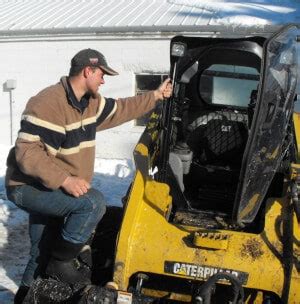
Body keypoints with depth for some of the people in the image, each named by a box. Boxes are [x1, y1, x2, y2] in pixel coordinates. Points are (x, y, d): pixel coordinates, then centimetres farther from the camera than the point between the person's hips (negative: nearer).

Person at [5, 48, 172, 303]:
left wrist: (155, 96, 20)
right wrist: (65, 179, -36)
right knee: (94, 202, -25)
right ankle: (61, 261, -8)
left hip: (51, 189, 9)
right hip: (28, 188, -9)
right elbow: (26, 153, -30)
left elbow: (120, 109, 21)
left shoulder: (91, 103, 3)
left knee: (42, 256, 19)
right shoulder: (47, 105, -25)